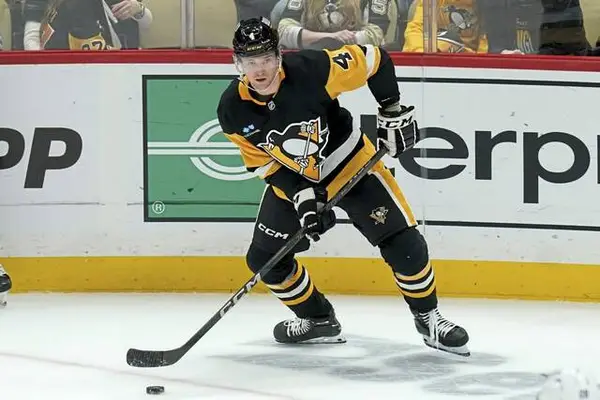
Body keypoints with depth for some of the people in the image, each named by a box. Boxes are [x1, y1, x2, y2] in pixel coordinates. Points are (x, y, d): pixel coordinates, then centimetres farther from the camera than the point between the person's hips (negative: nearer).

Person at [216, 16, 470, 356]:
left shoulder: (312, 69, -30)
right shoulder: (233, 110, -20)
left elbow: (373, 60, -17)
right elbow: (261, 161, -8)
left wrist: (393, 111, -15)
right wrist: (300, 194, -19)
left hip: (349, 163, -3)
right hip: (290, 180, 3)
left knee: (403, 242, -11)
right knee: (264, 258, -1)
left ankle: (428, 318, 11)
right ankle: (319, 320, 21)